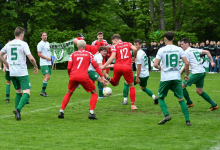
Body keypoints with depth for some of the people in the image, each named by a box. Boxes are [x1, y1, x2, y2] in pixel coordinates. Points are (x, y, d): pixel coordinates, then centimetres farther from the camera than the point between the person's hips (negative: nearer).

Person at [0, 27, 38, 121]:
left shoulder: (9, 44, 10)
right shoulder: (23, 44, -8)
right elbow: (31, 58, -14)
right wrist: (36, 67, 2)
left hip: (12, 73, 6)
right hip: (22, 73, -6)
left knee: (18, 92, 19)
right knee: (26, 93, -7)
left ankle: (17, 113, 11)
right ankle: (18, 109, -28)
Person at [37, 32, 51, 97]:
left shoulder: (47, 43, 18)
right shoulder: (40, 44, -8)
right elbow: (39, 54, -11)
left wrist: (51, 58, 11)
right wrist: (47, 58, -14)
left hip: (48, 63, 8)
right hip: (43, 63, -8)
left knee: (47, 77, 6)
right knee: (47, 77, -16)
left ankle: (43, 91, 12)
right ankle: (43, 91, -11)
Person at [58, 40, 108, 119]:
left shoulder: (73, 54, 17)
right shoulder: (89, 54, 14)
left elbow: (69, 68, 8)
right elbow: (96, 66, 7)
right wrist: (102, 77, 9)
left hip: (73, 76, 2)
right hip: (84, 77, -2)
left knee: (69, 93, 25)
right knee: (94, 92, 15)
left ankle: (61, 112, 16)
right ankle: (91, 113, 1)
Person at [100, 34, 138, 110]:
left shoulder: (115, 46, 7)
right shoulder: (128, 44, 13)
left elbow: (112, 57, -5)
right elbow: (135, 49, -5)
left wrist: (104, 66, -5)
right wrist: (134, 57, 12)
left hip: (117, 66, 0)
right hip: (127, 67, 0)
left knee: (115, 83, 24)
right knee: (131, 86, 11)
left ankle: (109, 79, -10)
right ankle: (133, 105, 3)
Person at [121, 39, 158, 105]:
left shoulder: (139, 54, -19)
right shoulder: (143, 52, 10)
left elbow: (139, 67, -20)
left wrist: (137, 78, -18)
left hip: (141, 75, -9)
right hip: (146, 75, 9)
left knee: (126, 83, 4)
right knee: (143, 88, 30)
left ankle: (125, 100, 3)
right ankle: (154, 97, 12)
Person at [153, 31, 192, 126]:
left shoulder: (162, 50, -4)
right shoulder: (179, 49, 2)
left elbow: (155, 64, -9)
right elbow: (186, 63, -2)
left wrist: (159, 68, 14)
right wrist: (187, 74, 13)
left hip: (165, 78, -2)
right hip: (176, 77, 2)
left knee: (161, 97, 16)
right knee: (181, 99, 8)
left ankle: (166, 115, -6)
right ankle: (187, 120, 0)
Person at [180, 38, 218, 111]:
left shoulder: (187, 52, -5)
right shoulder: (195, 50, 18)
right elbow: (207, 52, 16)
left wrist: (181, 71, 0)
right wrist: (212, 61, 14)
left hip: (196, 72, -9)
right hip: (203, 71, 9)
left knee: (182, 85, 0)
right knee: (199, 91, 16)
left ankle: (189, 103, 8)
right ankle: (214, 105, 14)